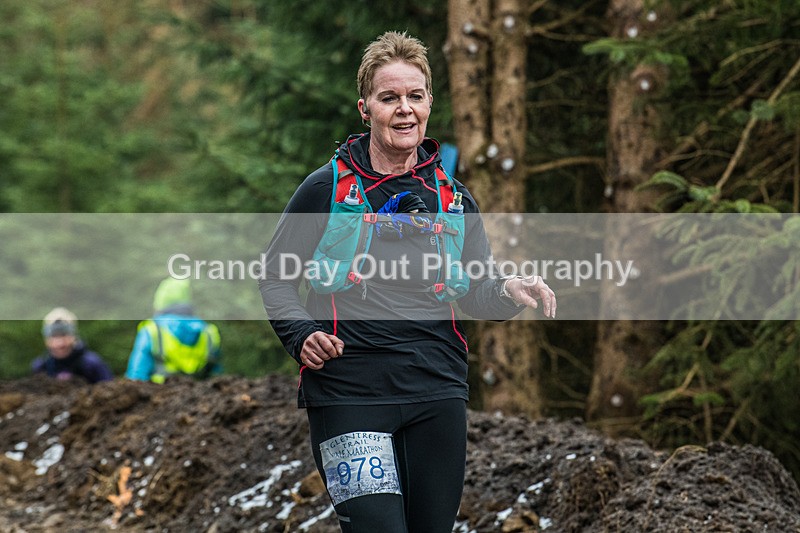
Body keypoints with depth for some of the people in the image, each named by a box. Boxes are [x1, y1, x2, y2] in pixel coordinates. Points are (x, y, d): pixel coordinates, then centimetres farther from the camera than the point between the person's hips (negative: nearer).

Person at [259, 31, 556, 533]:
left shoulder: (453, 198, 12)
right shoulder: (326, 188, 1)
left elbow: (477, 294, 16)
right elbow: (276, 275, 8)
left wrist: (509, 292, -6)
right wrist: (302, 334, -9)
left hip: (438, 394, 4)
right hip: (348, 392, -4)